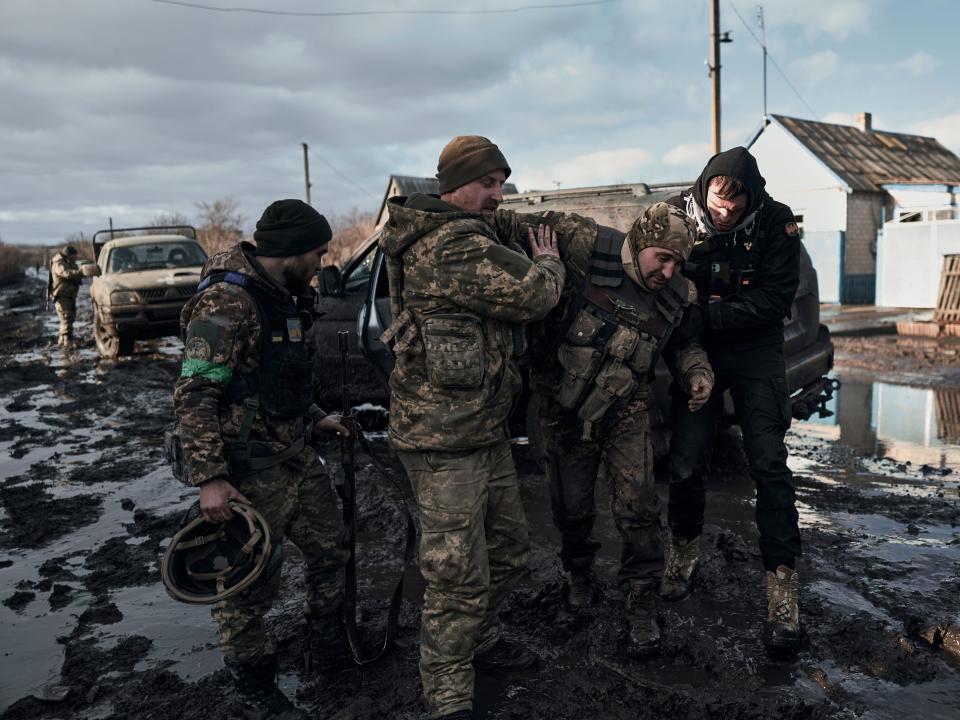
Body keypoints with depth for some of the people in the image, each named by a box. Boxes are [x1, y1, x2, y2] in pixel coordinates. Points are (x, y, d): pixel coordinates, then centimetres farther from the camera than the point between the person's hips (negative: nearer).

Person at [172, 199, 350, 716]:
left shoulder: (282, 298, 11)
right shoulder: (226, 302, -19)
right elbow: (194, 395, -23)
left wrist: (315, 420, 18)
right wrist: (209, 478, -25)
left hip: (296, 457, 10)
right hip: (249, 472, -9)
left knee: (330, 549, 18)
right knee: (250, 581, 5)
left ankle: (330, 646, 38)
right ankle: (251, 678, 28)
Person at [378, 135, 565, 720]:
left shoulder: (470, 237, 15)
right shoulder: (457, 244, -19)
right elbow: (534, 294, -19)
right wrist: (548, 261, 1)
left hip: (486, 429, 11)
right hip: (445, 438, -11)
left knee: (509, 547, 22)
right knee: (459, 575, -1)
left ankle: (480, 640, 43)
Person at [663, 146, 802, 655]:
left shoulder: (775, 222, -12)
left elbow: (774, 299, -14)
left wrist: (708, 312, -21)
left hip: (754, 351, -1)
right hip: (697, 351, 1)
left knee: (769, 465, -9)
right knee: (686, 463, -2)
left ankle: (781, 588, -1)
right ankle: (685, 548, 26)